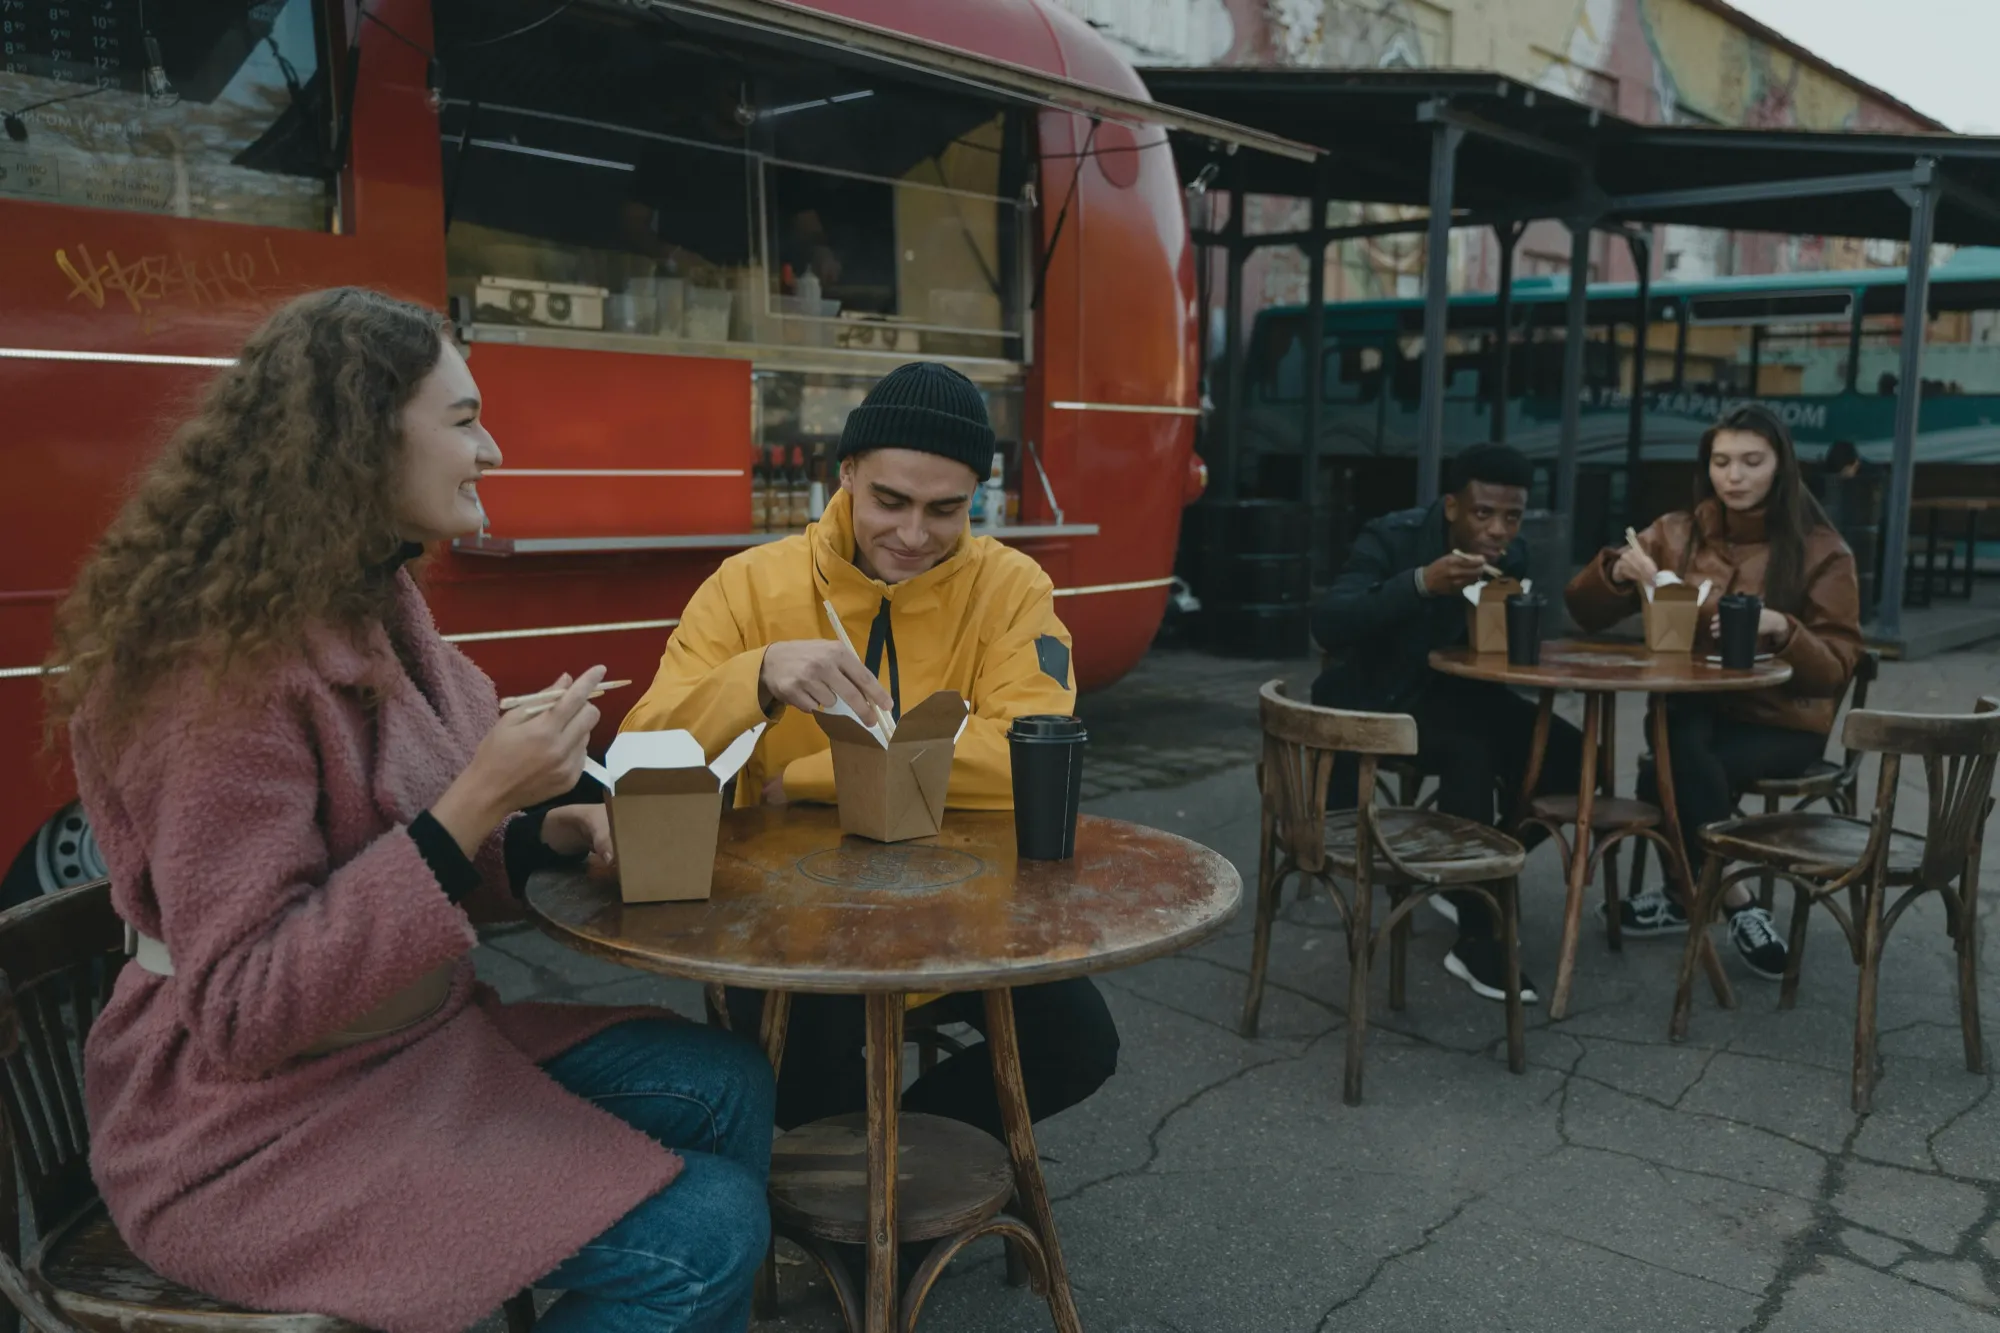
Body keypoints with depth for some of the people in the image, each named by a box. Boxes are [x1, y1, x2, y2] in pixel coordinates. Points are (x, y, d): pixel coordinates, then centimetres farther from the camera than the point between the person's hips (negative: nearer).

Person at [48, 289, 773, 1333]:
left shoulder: (373, 607, 6)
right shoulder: (229, 660, -23)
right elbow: (240, 1010, -24)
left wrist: (543, 832, -4)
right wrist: (475, 806, -30)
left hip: (412, 1033, 9)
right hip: (260, 1125, -9)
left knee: (726, 1084, 3)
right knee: (702, 1234, -18)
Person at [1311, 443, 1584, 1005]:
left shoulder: (1512, 555, 0)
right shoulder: (1394, 538, -18)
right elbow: (1327, 625, -33)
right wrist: (1420, 583, -42)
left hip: (1456, 693, 7)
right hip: (1376, 700, -6)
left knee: (1568, 754, -13)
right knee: (1471, 754, -33)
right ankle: (1475, 939, -25)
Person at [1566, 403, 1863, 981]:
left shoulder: (1821, 550, -1)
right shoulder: (1677, 533, 6)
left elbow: (1836, 669, -5)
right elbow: (1583, 611, 6)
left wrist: (1780, 630, -24)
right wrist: (1619, 570, -15)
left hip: (1783, 721, -2)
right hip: (1695, 709, 3)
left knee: (1666, 775, -30)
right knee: (1683, 755, -34)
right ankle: (1737, 905, -17)